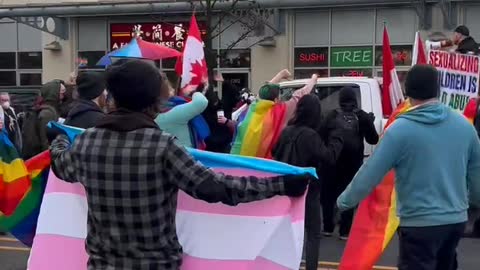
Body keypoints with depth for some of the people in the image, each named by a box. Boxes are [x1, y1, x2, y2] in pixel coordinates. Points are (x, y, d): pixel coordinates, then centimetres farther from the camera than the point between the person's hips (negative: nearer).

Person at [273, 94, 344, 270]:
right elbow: (329, 157, -22)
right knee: (314, 234, 3)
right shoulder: (310, 135, -20)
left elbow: (275, 154, 15)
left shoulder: (287, 131, 3)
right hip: (308, 190, -7)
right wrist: (336, 138, -12)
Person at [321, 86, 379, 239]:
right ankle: (345, 231, 5)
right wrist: (371, 122, 18)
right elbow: (373, 140, 5)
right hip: (353, 162, 0)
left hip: (333, 160, 0)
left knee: (329, 194, 13)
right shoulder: (362, 116, 0)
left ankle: (328, 228, 15)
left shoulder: (332, 115, 0)